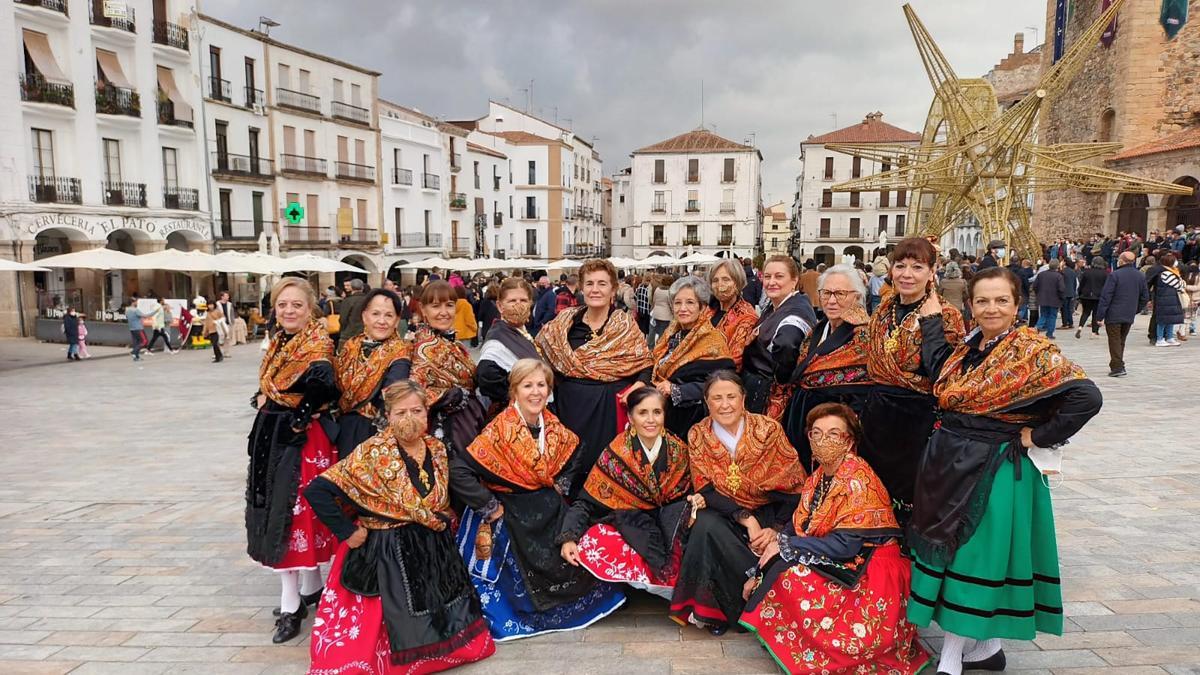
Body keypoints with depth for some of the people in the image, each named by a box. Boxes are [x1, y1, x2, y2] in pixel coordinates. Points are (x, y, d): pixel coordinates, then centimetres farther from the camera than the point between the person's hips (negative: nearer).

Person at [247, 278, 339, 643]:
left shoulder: (318, 343, -14)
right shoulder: (277, 342, 12)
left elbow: (322, 383, -34)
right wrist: (263, 400, 3)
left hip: (304, 437, -9)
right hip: (272, 434, 9)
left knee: (295, 511, -6)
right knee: (276, 510, 13)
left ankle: (291, 605, 3)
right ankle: (311, 587, 27)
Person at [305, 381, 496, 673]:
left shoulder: (436, 448, 1)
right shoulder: (372, 453, -17)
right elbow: (317, 491, -20)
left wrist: (445, 527, 9)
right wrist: (348, 532, -17)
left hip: (436, 550, 6)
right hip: (388, 553, -6)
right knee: (402, 631, 3)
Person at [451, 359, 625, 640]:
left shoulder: (552, 425, -3)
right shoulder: (500, 430, -21)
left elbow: (574, 454, 19)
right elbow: (458, 472, -26)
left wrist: (562, 487, 6)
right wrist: (491, 507, -20)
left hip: (549, 512, 6)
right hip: (510, 518, -5)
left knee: (574, 559, 4)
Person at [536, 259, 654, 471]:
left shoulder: (625, 324, 0)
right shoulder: (565, 320, 5)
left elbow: (646, 364, -2)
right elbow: (539, 349, 16)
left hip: (611, 407, -2)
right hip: (572, 406, 2)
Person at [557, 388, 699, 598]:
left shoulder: (678, 450, -5)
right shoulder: (616, 454, -12)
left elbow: (685, 494, 9)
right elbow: (587, 502, -10)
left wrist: (695, 500, -15)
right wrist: (569, 539, -25)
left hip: (668, 524, 2)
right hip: (627, 524, -1)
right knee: (590, 545, -31)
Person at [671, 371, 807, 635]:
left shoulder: (768, 429, -10)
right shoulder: (698, 435, -6)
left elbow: (793, 486, -8)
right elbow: (705, 490, -9)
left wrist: (776, 529, -20)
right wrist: (746, 518, -22)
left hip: (768, 511, -1)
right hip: (722, 512, 1)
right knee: (706, 525, -32)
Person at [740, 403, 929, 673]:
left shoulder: (859, 479, -18)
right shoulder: (817, 478, 6)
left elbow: (845, 545, -24)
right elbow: (797, 528, 5)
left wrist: (784, 546, -16)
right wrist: (760, 574, -4)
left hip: (869, 576, -8)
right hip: (835, 567, 8)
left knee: (792, 576, -24)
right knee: (775, 568, -9)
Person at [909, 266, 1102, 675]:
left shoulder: (1033, 350, -13)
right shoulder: (966, 347, 9)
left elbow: (1086, 397, -19)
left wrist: (1037, 437, -15)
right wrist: (931, 318, 3)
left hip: (997, 471, -7)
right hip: (951, 465, 7)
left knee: (974, 556, 0)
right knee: (947, 552, 13)